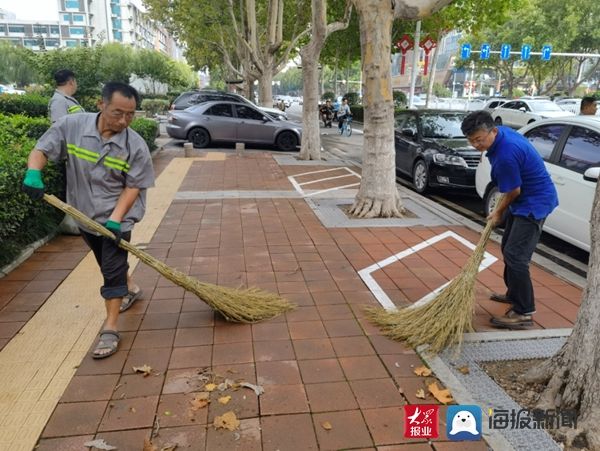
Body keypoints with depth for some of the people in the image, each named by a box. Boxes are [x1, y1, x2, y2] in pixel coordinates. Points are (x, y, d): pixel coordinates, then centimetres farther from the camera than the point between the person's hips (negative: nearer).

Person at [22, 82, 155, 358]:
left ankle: (110, 330, 4)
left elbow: (133, 186, -14)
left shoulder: (135, 145, -18)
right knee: (108, 263, 22)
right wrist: (33, 173, -29)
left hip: (117, 216, -3)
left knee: (112, 269, -6)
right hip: (84, 213, 4)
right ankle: (130, 288, 50)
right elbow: (40, 150, -7)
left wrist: (114, 219, -23)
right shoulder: (71, 125, -13)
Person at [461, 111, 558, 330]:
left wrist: (499, 213, -1)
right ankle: (514, 294, 34)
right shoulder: (502, 133, 0)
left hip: (534, 203, -10)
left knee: (515, 256, -13)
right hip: (524, 200, 10)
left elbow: (514, 191, -19)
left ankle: (524, 313, -5)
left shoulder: (506, 154, -31)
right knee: (508, 248, 18)